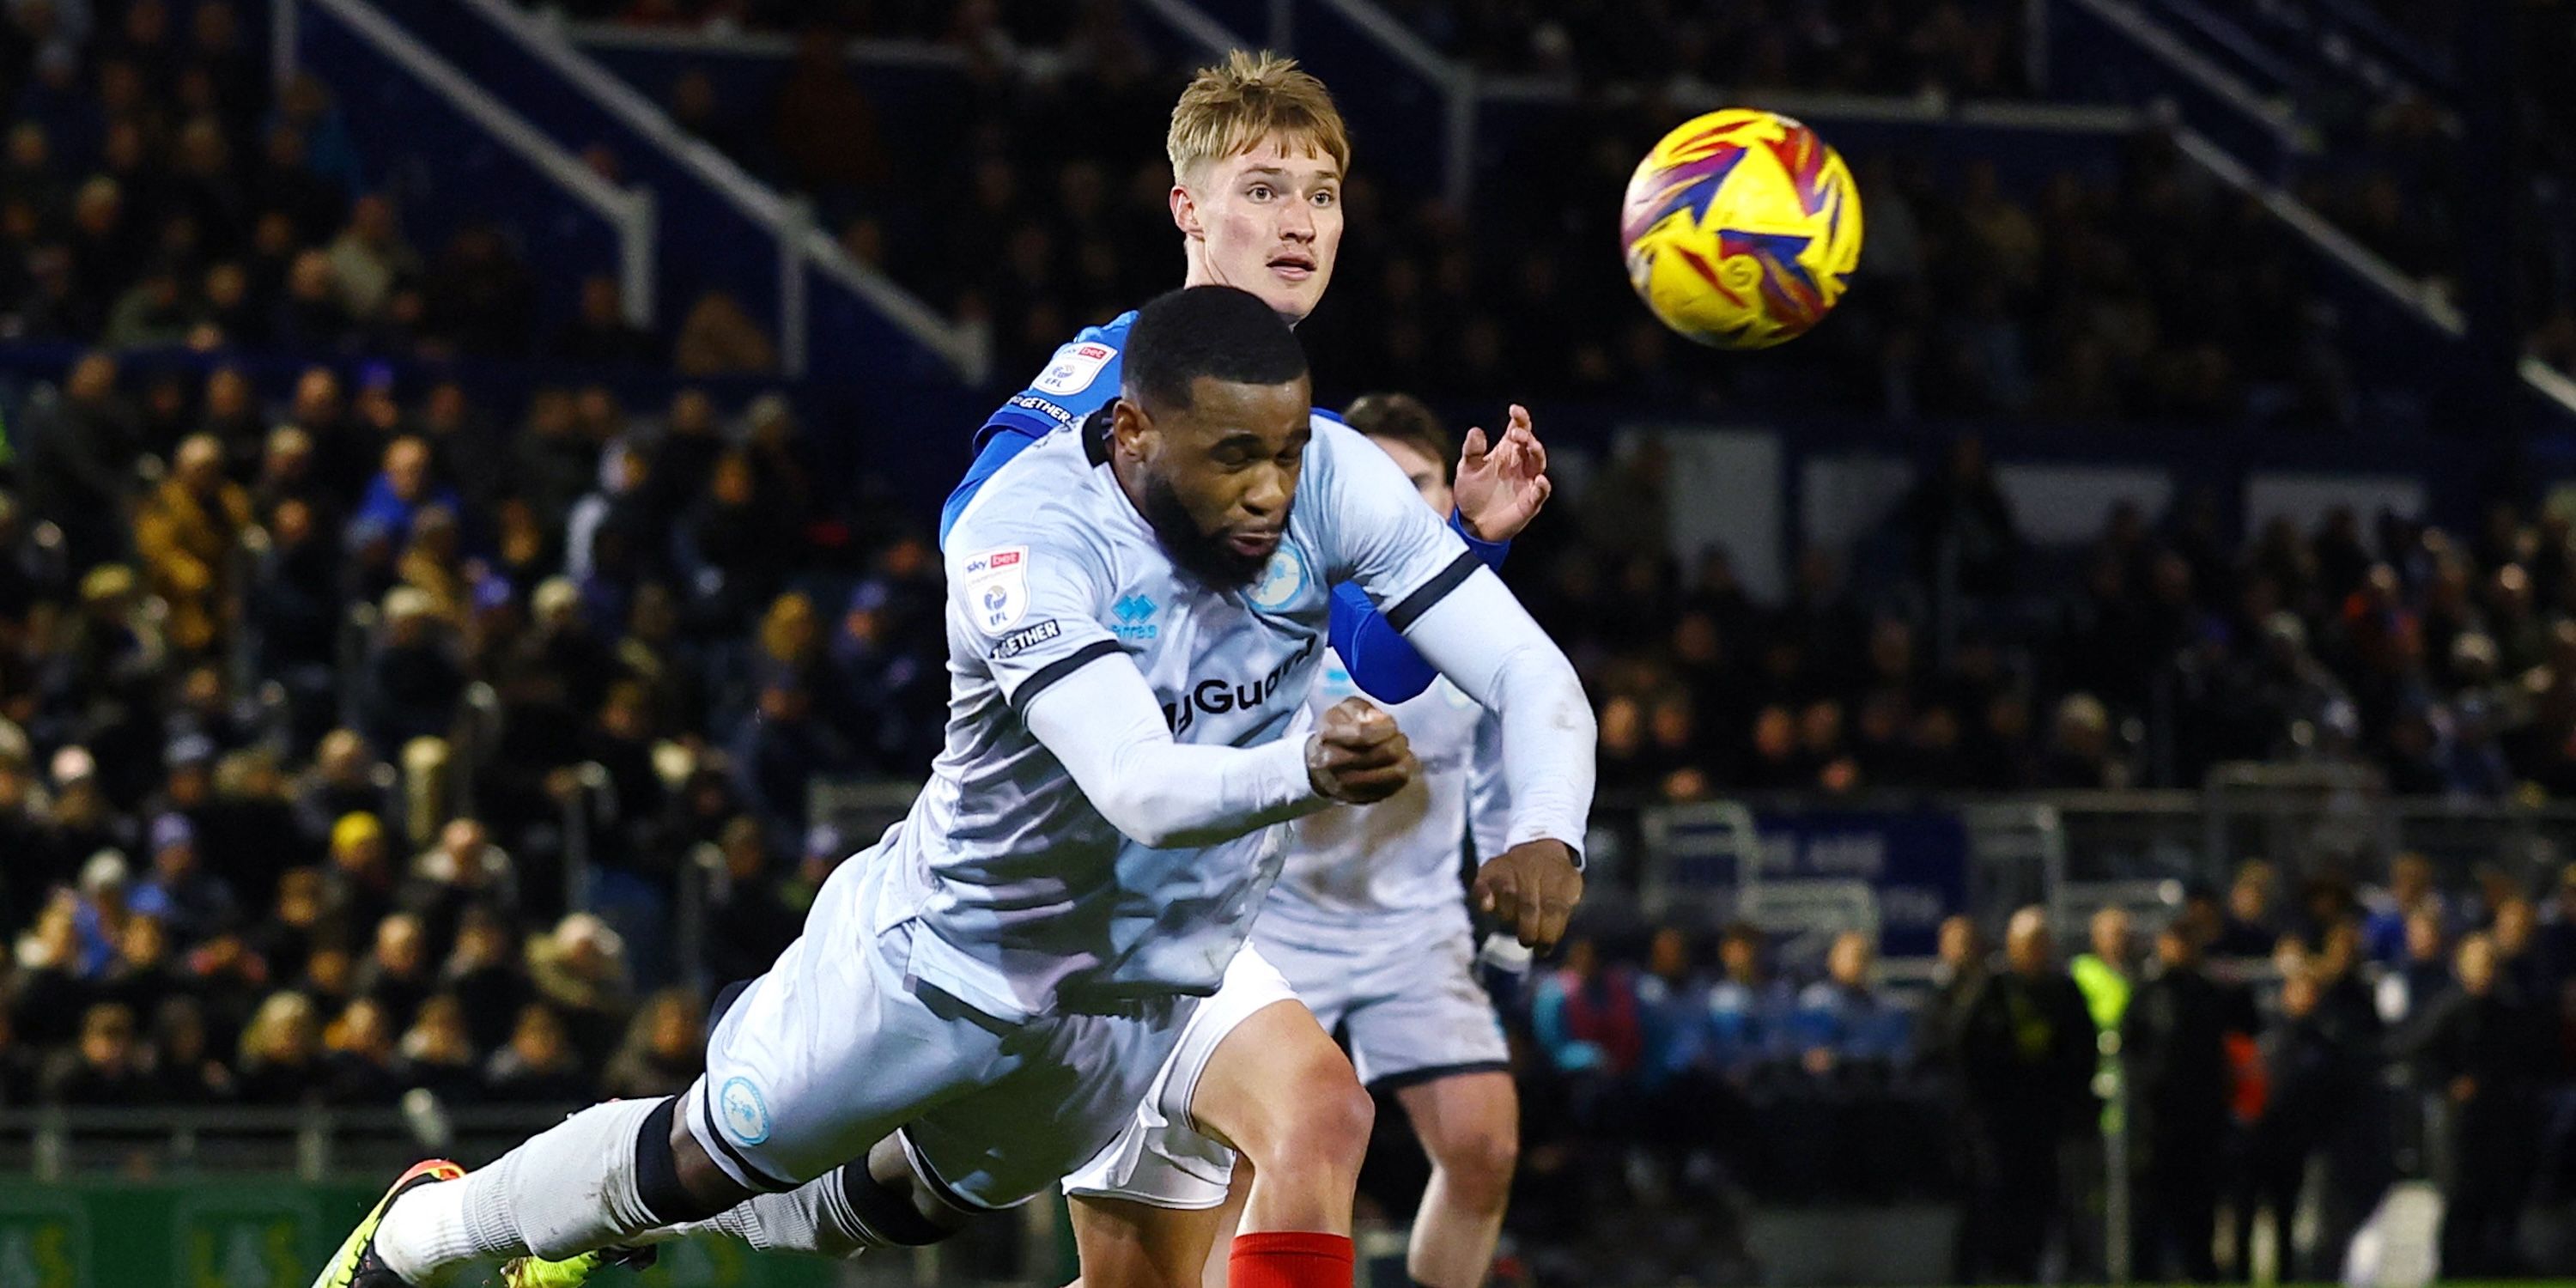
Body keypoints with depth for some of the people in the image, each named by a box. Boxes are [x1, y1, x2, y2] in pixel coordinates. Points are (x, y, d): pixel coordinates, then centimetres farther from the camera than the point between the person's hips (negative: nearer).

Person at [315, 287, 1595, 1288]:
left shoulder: (1330, 482, -21)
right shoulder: (1025, 537, -35)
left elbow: (1534, 677, -21)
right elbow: (1134, 788, -48)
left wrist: (1546, 834, -41)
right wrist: (1301, 771, -68)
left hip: (1152, 987, 5)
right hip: (957, 939, -5)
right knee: (706, 1160, 16)